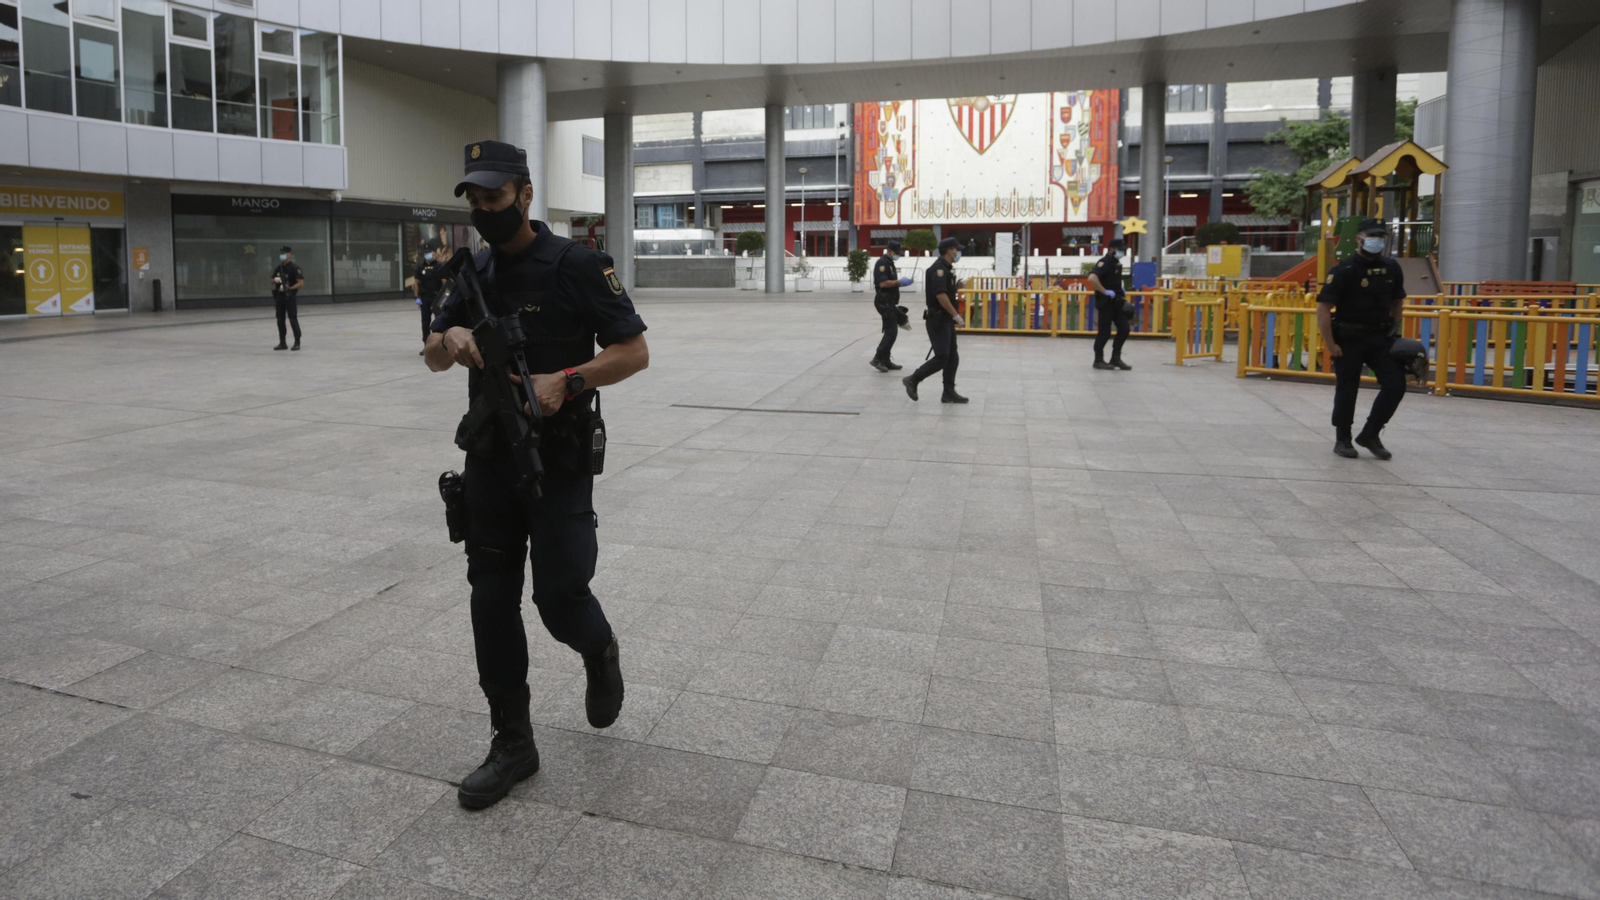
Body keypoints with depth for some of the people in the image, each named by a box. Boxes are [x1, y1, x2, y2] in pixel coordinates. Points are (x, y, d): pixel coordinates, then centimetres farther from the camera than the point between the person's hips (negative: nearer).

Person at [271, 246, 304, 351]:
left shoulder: (294, 268, -6)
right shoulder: (278, 268, 14)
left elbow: (301, 283, -13)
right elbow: (272, 281, 21)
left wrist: (289, 288, -21)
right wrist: (275, 280, -3)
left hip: (290, 297, -7)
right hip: (279, 297, 7)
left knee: (293, 319, -7)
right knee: (280, 320, 9)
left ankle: (297, 342, -1)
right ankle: (282, 343, 16)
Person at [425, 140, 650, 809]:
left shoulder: (577, 266, -9)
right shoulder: (472, 274, 10)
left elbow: (634, 351, -9)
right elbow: (433, 358, 15)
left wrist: (566, 380, -24)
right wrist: (451, 339, -9)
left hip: (559, 462, -5)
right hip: (489, 459, 6)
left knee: (560, 598, -5)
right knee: (492, 603, 5)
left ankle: (600, 653, 32)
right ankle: (512, 745, 18)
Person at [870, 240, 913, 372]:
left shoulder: (889, 263, 18)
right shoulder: (882, 263, -14)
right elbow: (883, 283, -25)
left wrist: (901, 282, 11)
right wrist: (899, 282, -20)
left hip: (889, 302, 10)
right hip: (884, 302, -10)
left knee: (890, 331, 12)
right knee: (891, 332, -11)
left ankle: (885, 361, 16)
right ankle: (877, 359, -8)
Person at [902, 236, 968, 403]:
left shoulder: (946, 269, 15)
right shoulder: (939, 268, -16)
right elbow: (940, 295, -25)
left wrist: (955, 287, 4)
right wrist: (956, 316, -23)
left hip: (946, 320, 10)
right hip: (938, 320, -10)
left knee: (952, 357, 9)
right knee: (941, 357, -10)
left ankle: (949, 393, 12)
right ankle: (913, 380, 2)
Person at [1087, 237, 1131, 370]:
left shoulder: (1117, 263, 14)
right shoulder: (1104, 262, -14)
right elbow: (1092, 278, -31)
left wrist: (1121, 290, 15)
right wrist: (1105, 291, -25)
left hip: (1117, 302, 9)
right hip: (1105, 303, -9)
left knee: (1124, 329, 6)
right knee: (1104, 332, -2)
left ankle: (1116, 358, 16)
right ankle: (1098, 360, 10)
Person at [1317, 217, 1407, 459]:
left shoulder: (1391, 268, 5)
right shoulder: (1344, 271, -12)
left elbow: (1397, 301, 20)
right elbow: (1323, 308, -14)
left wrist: (1394, 330, 13)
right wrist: (1330, 344, -16)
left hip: (1381, 338, 5)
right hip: (1349, 339, -5)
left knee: (1395, 385, -4)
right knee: (1347, 390, 4)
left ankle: (1369, 435, 11)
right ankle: (1342, 440, 21)